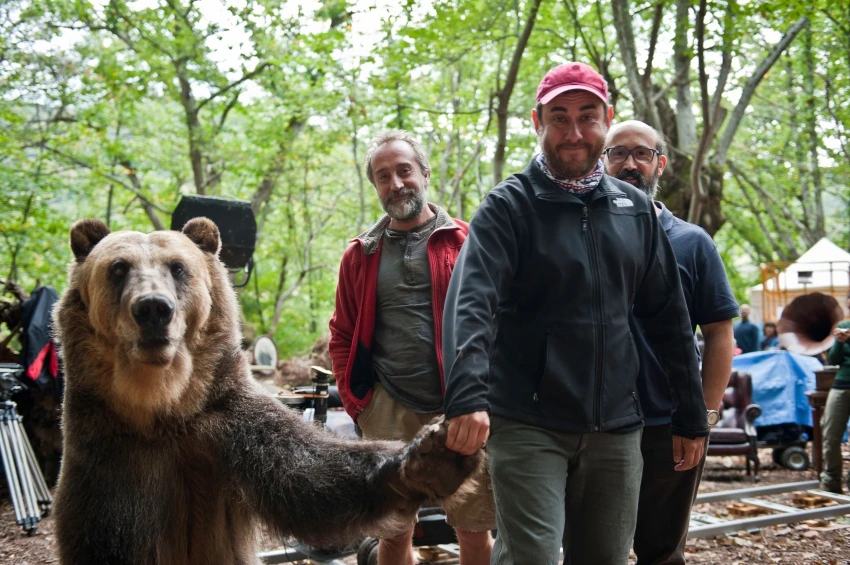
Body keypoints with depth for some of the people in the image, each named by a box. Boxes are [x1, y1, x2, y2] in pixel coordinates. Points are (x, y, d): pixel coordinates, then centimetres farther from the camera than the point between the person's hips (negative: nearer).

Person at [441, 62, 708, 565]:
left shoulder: (635, 210, 10)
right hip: (527, 425, -4)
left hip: (615, 429, 5)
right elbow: (471, 302, -19)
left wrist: (692, 418, 12)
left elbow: (670, 319, 13)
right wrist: (468, 396, -35)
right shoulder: (509, 206, -4)